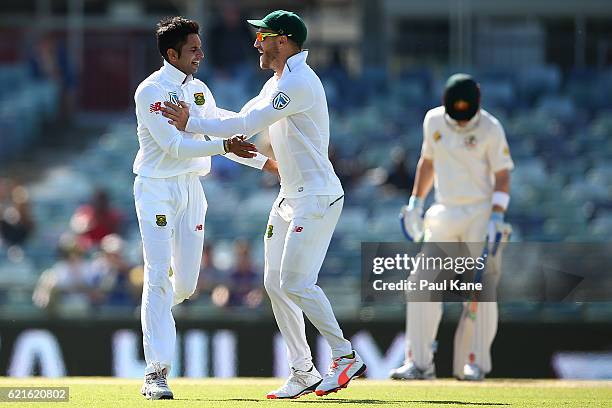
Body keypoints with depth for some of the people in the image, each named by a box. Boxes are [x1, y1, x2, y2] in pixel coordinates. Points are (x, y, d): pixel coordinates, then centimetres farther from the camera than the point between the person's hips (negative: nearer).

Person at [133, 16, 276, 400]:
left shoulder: (200, 90, 11)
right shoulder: (151, 91, -13)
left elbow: (222, 135, 19)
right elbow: (173, 145, -22)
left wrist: (266, 162, 13)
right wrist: (225, 145, -27)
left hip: (191, 188, 7)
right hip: (156, 188, -7)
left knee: (185, 283, 6)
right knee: (159, 277, -12)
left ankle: (153, 318, 39)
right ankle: (156, 373, -14)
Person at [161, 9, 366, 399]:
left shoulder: (300, 82, -18)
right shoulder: (276, 84, 16)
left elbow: (248, 125, -18)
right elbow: (243, 122, 17)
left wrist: (192, 124, -11)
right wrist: (190, 116, 8)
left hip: (317, 198, -10)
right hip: (291, 196, 10)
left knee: (295, 283, -16)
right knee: (276, 283, 7)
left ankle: (346, 356, -9)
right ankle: (303, 373, 10)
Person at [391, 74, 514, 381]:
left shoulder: (490, 128, -8)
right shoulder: (433, 120, 5)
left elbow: (502, 175, -8)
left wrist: (496, 217, -18)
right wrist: (416, 201, 14)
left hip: (481, 214, -4)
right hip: (444, 215, 4)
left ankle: (473, 363, 2)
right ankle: (419, 363, -4)